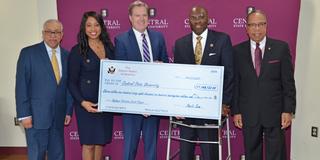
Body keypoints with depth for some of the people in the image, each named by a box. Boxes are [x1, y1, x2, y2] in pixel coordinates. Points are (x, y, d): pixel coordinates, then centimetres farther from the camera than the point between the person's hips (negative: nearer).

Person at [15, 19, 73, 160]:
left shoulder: (66, 56, 9)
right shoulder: (28, 53, -3)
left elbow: (68, 85, 11)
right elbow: (21, 86, -6)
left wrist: (68, 111, 7)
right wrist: (24, 114, -11)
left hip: (58, 116, 4)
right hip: (36, 116, -4)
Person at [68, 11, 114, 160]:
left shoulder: (109, 47, 6)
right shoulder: (77, 51, -6)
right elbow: (72, 82, -5)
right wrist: (82, 102, -18)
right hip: (87, 104, -4)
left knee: (100, 141, 11)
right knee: (89, 143, 3)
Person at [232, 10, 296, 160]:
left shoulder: (281, 48, -1)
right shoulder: (238, 51, 1)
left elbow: (288, 82, -1)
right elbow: (235, 84, 3)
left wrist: (288, 110, -5)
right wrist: (235, 111, 0)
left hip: (275, 113, -1)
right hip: (248, 114, 1)